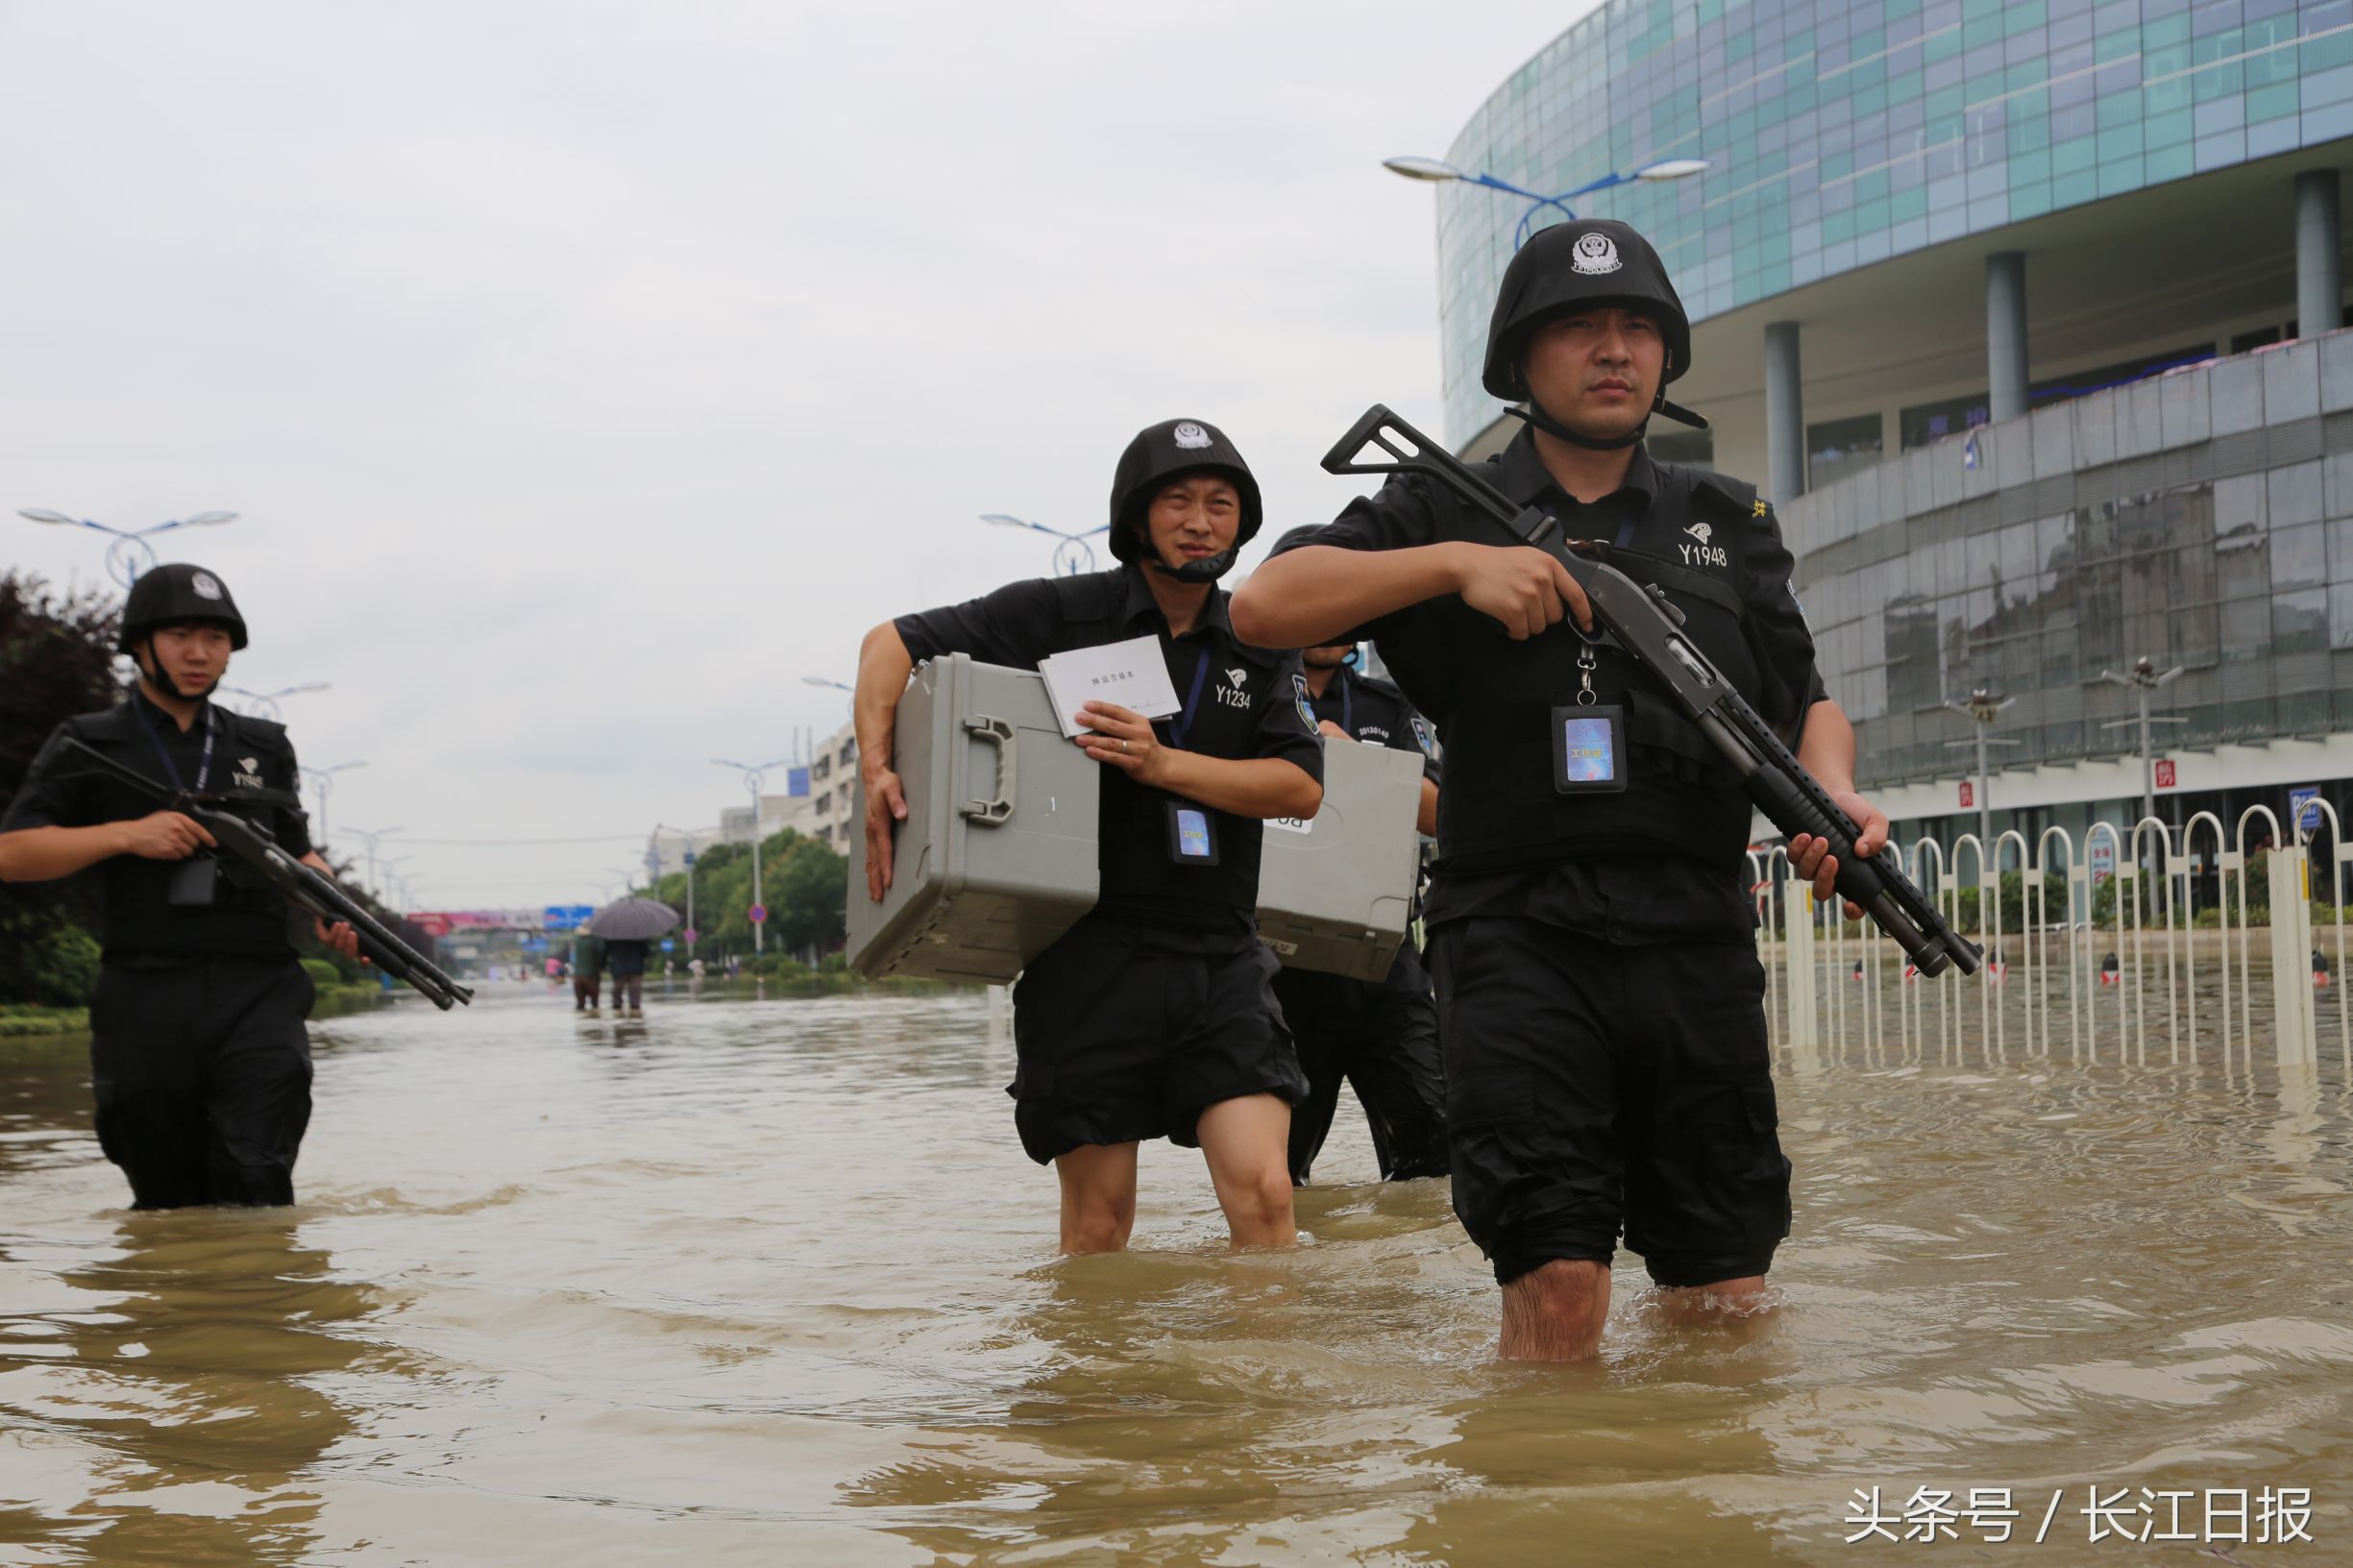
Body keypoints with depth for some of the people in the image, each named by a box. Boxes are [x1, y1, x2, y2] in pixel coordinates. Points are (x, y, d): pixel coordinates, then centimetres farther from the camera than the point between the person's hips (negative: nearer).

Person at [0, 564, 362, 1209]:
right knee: (167, 1204, 7)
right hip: (147, 1003, -1)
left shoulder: (265, 747, 19)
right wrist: (128, 834, -10)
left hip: (257, 994, 1)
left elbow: (298, 852, 26)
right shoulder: (87, 747, 10)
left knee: (254, 1187, -15)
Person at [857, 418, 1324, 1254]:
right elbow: (892, 642, 3)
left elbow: (1301, 785, -1)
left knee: (1262, 1192, -9)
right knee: (1098, 1222, 3)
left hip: (1221, 957, 3)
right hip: (1089, 955, -2)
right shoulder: (1062, 614, 1)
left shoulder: (1259, 648, 11)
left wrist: (1163, 764, -14)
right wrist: (877, 771, -11)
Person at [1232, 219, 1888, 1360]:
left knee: (1727, 1301, 8)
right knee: (1558, 1287, -13)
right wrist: (1458, 563, -10)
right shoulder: (1450, 511, 10)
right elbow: (1265, 606, -1)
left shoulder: (1728, 525, 20)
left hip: (1697, 940, 4)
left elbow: (1805, 700, 19)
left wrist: (1833, 795, -3)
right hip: (1521, 934, -3)